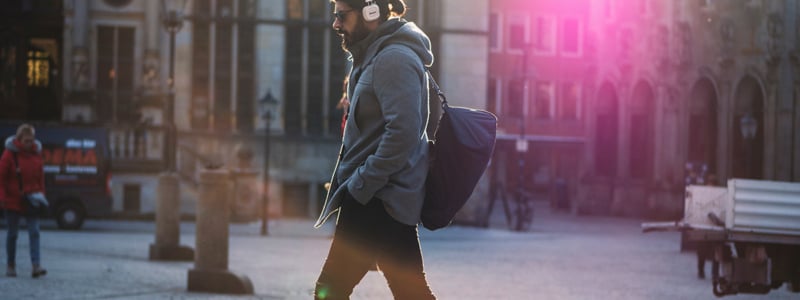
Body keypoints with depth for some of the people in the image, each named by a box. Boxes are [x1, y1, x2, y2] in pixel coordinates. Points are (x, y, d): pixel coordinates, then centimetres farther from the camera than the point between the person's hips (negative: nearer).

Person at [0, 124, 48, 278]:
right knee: (12, 233, 7)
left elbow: (40, 178, 11)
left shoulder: (36, 154, 4)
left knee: (34, 232, -9)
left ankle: (36, 266, -15)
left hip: (30, 199, 2)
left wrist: (40, 195, 5)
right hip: (13, 200, -2)